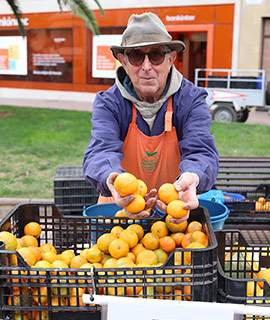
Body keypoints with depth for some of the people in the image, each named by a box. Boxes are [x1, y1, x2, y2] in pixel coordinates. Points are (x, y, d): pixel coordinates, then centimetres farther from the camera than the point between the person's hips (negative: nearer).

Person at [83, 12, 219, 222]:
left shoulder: (191, 100, -6)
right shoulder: (108, 103, -6)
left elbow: (201, 152, -19)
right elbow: (101, 151, -22)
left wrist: (191, 178, -44)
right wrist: (111, 178, -46)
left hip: (174, 213, 0)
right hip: (119, 211, 0)